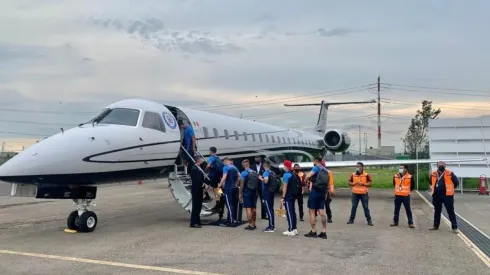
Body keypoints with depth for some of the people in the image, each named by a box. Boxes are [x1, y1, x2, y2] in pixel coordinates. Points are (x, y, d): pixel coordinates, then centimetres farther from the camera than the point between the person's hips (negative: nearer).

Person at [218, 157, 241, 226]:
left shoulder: (225, 167, -11)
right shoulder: (235, 167, 11)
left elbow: (224, 177, -21)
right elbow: (239, 176, 13)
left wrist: (220, 185, -13)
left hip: (227, 188, -7)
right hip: (234, 188, 7)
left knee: (229, 205, -6)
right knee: (233, 204, 13)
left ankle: (231, 221, -6)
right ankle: (234, 220, 19)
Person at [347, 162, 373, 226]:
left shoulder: (366, 175, -4)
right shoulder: (353, 175, 6)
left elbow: (370, 183, -6)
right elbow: (349, 183, 10)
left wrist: (363, 184, -17)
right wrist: (354, 183, -10)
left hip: (364, 193, -3)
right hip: (355, 193, 3)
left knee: (366, 207, 1)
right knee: (354, 206, 7)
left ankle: (369, 220, 8)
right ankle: (351, 219, 15)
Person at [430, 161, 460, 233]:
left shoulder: (450, 174, -6)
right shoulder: (433, 174, 4)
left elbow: (456, 182, 2)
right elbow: (431, 182, 23)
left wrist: (450, 189, 8)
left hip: (447, 195, -4)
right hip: (436, 195, 4)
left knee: (451, 212, -1)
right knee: (437, 211, 14)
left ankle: (454, 227, 4)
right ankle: (436, 226, 25)